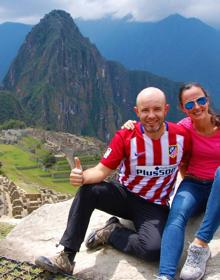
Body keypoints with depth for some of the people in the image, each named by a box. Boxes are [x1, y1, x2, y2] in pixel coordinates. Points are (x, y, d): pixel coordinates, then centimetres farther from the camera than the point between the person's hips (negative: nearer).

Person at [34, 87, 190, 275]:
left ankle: (112, 232, -2)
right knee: (87, 191, -27)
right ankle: (66, 258, -19)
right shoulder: (125, 137, -13)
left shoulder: (181, 136, -12)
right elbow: (102, 170, -13)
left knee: (154, 248, -31)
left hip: (154, 207, -1)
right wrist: (83, 177, -34)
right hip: (125, 195, 1)